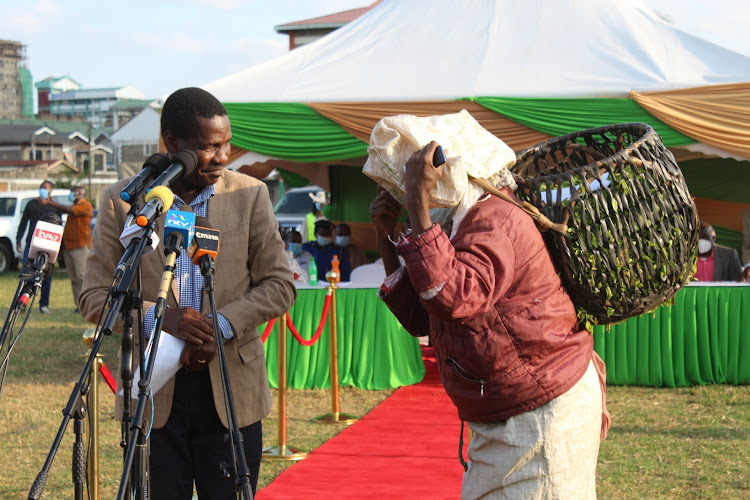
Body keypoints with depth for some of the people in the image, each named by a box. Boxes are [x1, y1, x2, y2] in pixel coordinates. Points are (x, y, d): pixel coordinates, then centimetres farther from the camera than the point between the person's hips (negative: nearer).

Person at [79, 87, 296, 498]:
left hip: (232, 391, 1)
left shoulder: (250, 195, 3)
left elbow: (280, 286, 3)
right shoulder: (122, 200, 1)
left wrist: (221, 324, -13)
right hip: (153, 391, 0)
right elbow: (93, 296, 1)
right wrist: (157, 317, -17)